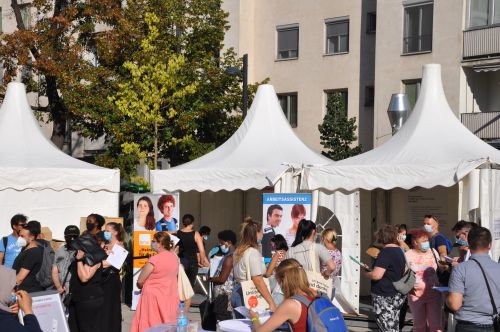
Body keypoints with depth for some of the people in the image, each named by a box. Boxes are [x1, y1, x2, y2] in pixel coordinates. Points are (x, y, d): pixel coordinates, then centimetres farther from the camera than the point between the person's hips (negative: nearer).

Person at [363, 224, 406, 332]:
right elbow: (403, 271, 25)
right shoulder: (399, 251, 10)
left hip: (385, 297, -9)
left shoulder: (385, 252, -18)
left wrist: (366, 272, -5)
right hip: (397, 295, 9)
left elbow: (376, 275, -26)